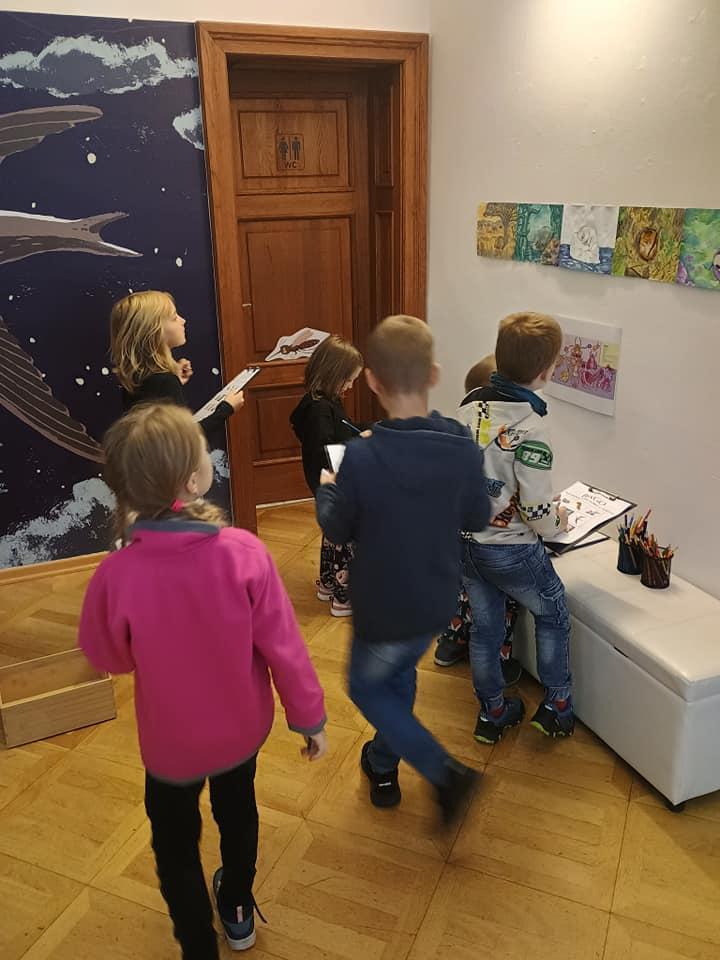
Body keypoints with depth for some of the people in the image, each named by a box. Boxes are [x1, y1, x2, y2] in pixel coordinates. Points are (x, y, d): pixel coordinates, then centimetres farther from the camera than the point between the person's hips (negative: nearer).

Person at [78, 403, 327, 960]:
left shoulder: (117, 575, -29)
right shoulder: (245, 552, -28)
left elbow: (106, 657, -9)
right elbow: (284, 647, -18)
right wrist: (310, 717, -3)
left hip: (170, 741, -2)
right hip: (242, 727, 2)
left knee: (176, 842, 26)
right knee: (237, 810, 32)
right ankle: (238, 913, 56)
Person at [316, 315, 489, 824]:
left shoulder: (361, 459, -28)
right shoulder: (464, 447, -15)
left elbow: (337, 528, -11)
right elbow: (478, 518, -1)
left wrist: (326, 487, 8)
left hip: (385, 608, -5)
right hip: (438, 602, 5)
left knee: (367, 687, 22)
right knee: (401, 674, 30)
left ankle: (446, 772, 11)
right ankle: (384, 764, 49)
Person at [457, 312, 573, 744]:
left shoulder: (470, 404, -4)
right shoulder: (531, 426, -25)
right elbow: (537, 511, -23)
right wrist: (559, 519, -1)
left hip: (465, 540, 6)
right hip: (511, 550, -6)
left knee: (485, 627, 21)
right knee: (554, 613, 21)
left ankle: (493, 713, 37)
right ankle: (557, 705, 32)